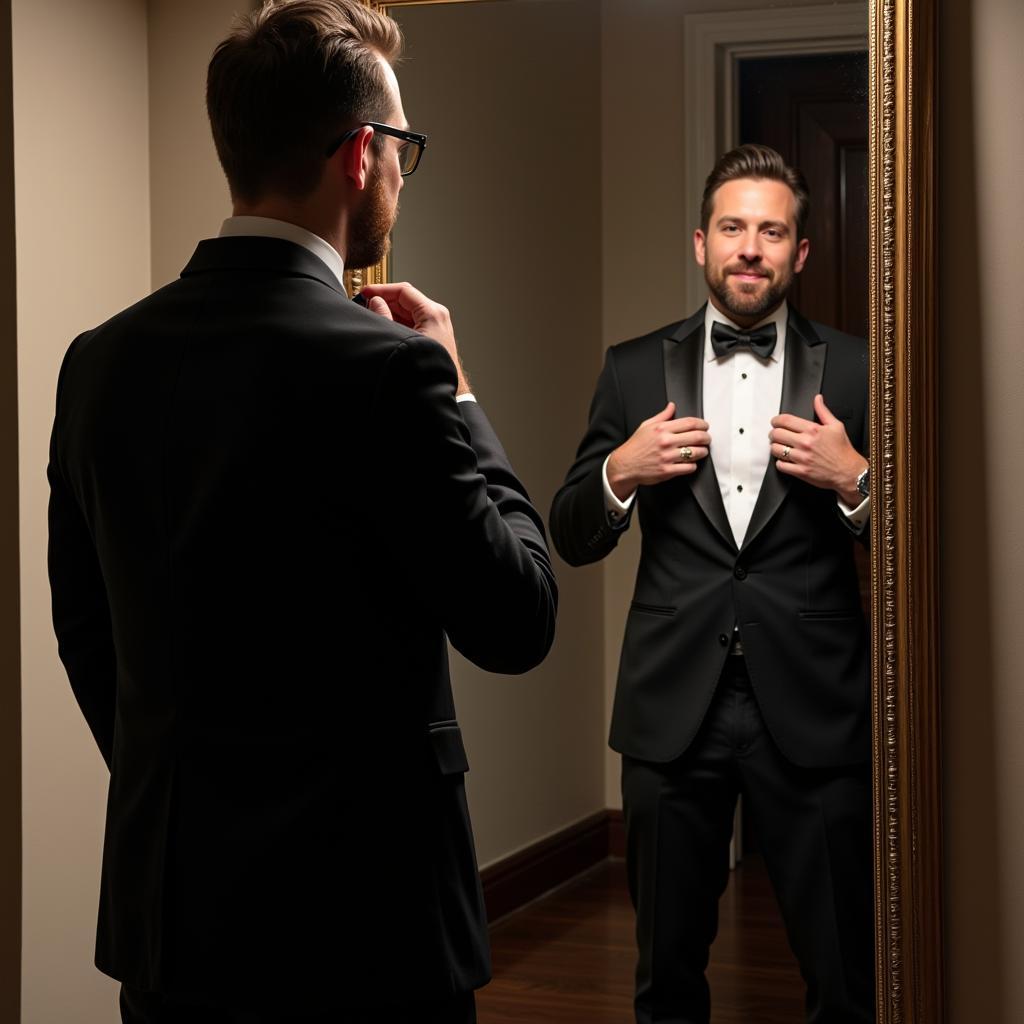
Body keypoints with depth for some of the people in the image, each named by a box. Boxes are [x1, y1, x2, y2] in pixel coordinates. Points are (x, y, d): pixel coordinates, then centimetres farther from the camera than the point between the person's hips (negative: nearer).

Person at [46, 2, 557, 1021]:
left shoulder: (100, 360, 1)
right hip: (354, 917, -6)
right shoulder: (386, 367, -19)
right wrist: (456, 395, -2)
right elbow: (516, 621, -11)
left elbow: (83, 630, 9)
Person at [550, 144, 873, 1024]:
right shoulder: (637, 371, 6)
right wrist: (621, 471, -9)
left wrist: (855, 480, -15)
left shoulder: (853, 373, 2)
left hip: (810, 711, -1)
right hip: (673, 709, 2)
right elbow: (572, 540, 9)